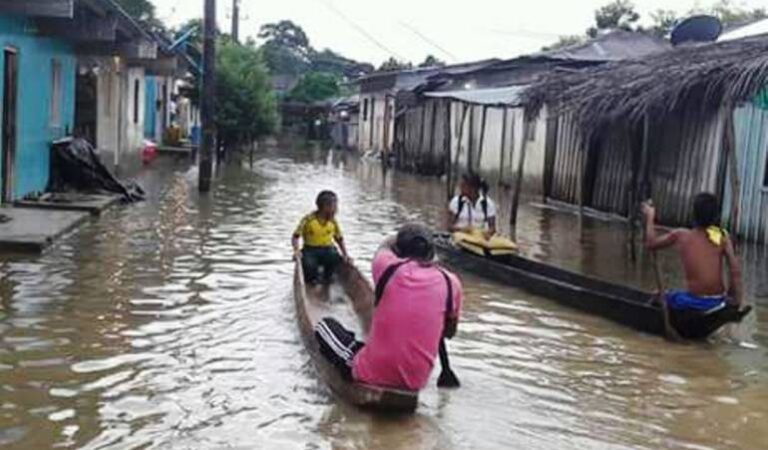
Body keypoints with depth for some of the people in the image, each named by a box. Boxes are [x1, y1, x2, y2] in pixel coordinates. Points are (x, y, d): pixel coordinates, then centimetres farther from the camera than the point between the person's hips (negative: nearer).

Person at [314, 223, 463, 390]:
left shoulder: (388, 267, -7)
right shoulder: (451, 282, -4)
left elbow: (386, 246, 19)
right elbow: (450, 332, 12)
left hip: (374, 374, -3)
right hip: (416, 380, 3)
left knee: (325, 325, 16)